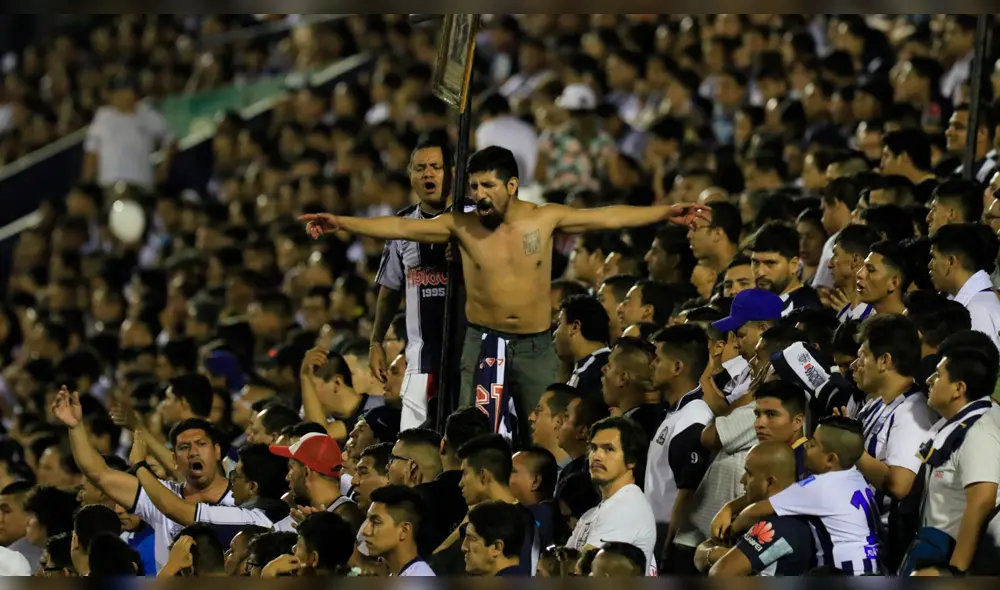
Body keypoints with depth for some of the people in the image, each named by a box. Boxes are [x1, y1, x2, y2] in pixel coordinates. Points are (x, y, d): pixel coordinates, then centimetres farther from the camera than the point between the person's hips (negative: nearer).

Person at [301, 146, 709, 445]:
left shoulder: (544, 219, -2)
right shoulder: (462, 226, -4)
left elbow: (609, 217, -2)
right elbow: (399, 228, -10)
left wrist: (667, 213, -7)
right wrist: (341, 224, -19)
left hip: (536, 347, 0)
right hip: (484, 343, 0)